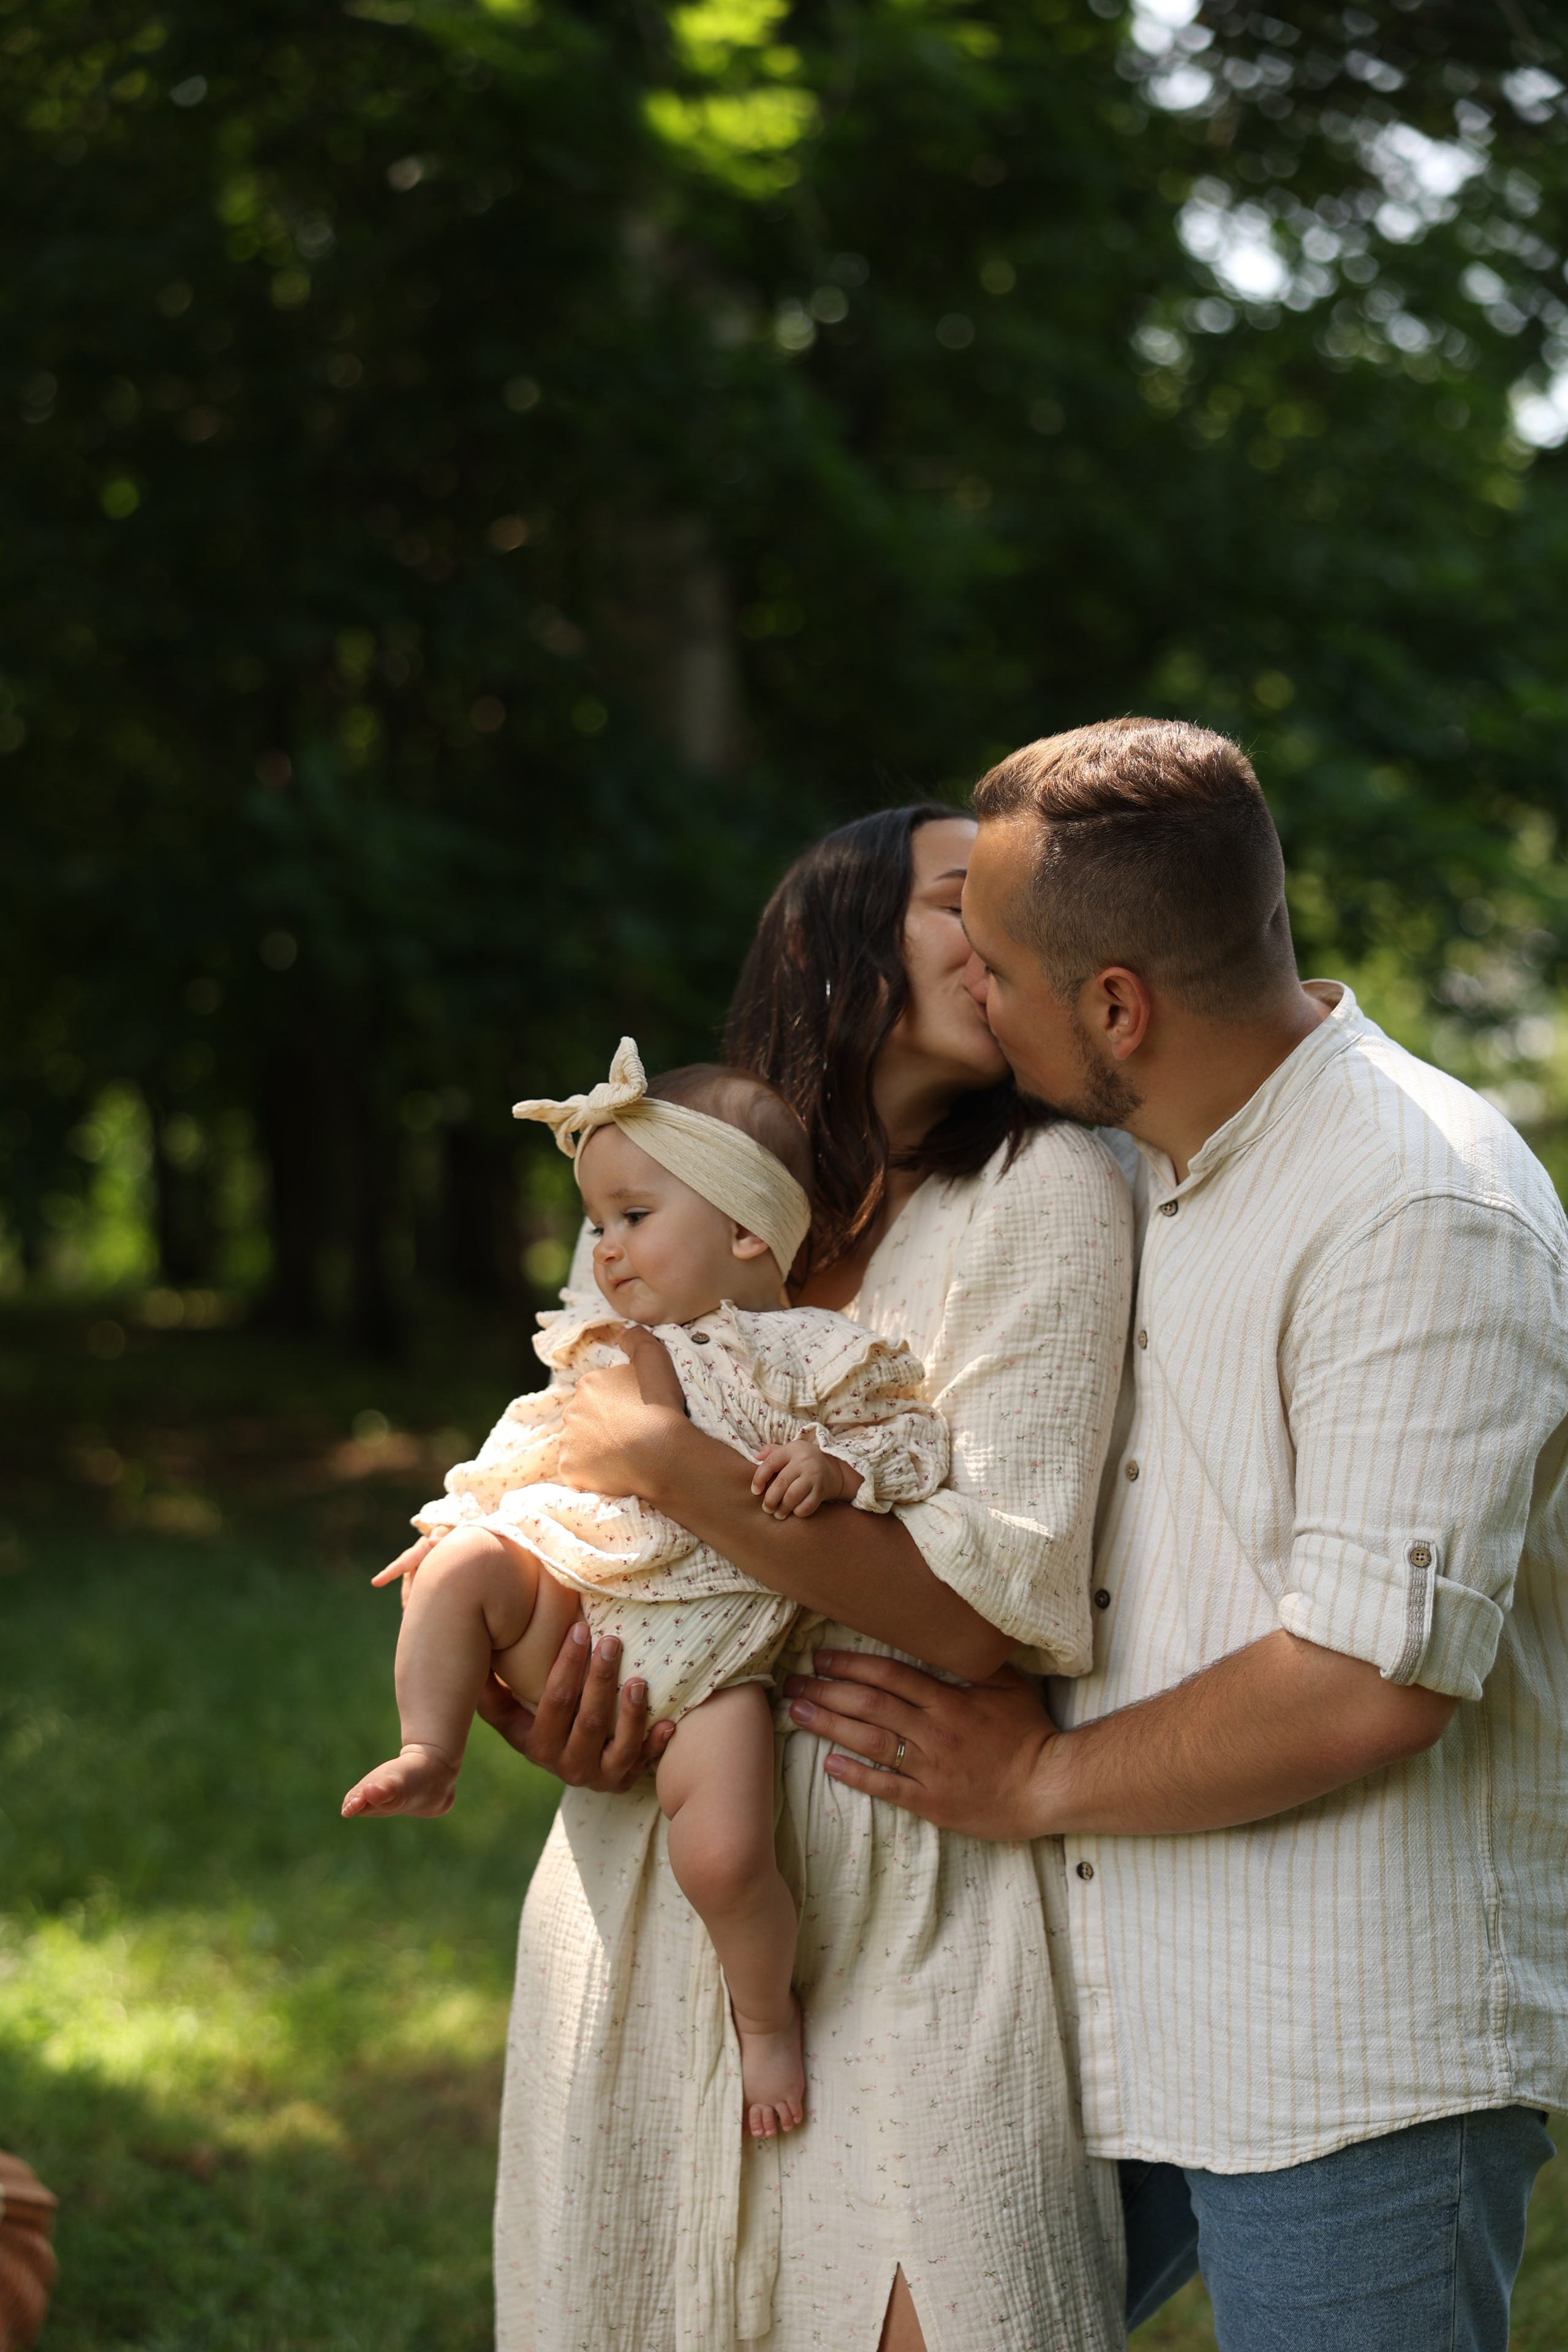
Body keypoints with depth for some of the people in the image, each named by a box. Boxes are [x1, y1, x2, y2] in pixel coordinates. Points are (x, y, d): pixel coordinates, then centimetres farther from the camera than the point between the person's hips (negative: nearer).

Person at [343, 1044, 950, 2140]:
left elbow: (918, 1440, -3)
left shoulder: (815, 1356, -2)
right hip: (572, 1615, 5)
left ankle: (767, 2014, 7)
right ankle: (431, 1759, -7)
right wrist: (466, 1514, 11)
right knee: (461, 1571, -22)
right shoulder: (608, 1349, 15)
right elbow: (539, 1444, 24)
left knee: (723, 1856, -21)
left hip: (709, 1653, -5)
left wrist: (830, 1466, -21)